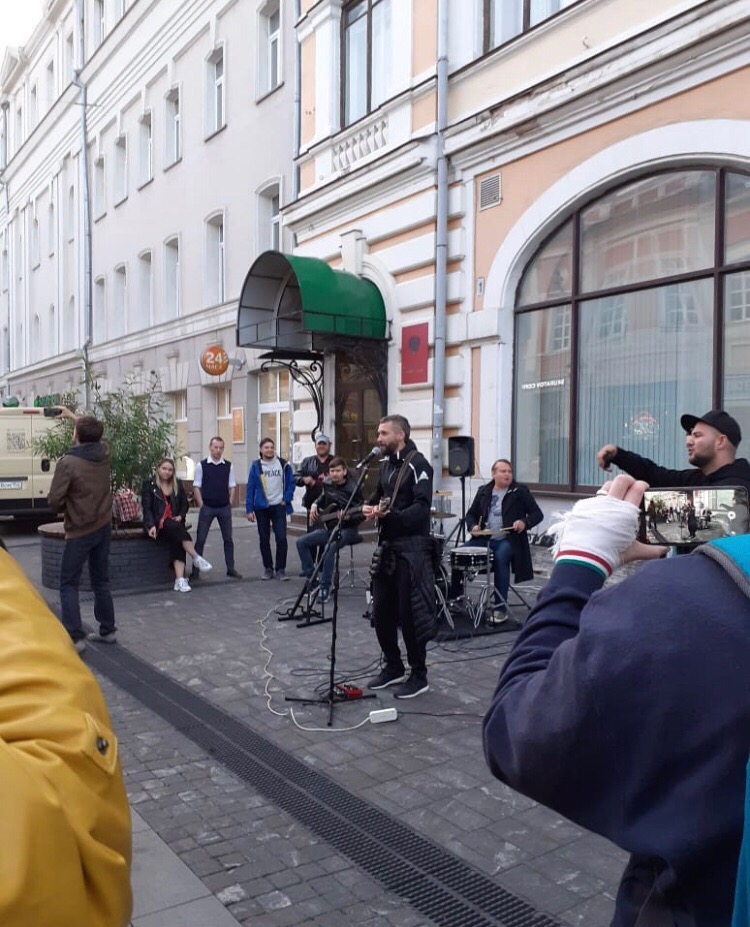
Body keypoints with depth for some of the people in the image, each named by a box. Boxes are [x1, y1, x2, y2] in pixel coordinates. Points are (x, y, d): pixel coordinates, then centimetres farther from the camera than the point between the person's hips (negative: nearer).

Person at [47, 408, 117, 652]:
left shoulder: (68, 462, -20)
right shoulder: (104, 453, -2)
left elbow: (54, 501, -18)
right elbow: (94, 434, 22)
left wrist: (66, 508, 5)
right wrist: (73, 416, 33)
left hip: (79, 531, -6)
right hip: (103, 527, 6)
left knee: (69, 585, 5)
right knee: (101, 581, 16)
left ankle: (75, 638, 1)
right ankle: (107, 630, 22)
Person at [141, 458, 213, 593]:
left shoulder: (178, 484, 14)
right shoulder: (149, 485, 3)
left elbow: (184, 504, 20)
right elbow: (147, 508, -4)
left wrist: (180, 516, 0)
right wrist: (151, 526, -18)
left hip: (174, 523, 3)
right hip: (157, 523, -3)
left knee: (176, 541, -29)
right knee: (175, 528, -36)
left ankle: (179, 579, -37)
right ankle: (197, 558, -32)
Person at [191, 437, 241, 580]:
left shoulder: (229, 466, 3)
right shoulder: (201, 465, -3)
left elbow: (232, 486, 7)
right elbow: (196, 487, -1)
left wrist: (230, 504, -1)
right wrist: (201, 505, -6)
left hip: (224, 508, 2)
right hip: (207, 508, -2)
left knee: (228, 539, 9)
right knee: (200, 539, 2)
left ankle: (230, 569, 19)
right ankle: (195, 570, 9)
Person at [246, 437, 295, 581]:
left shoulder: (283, 464, -1)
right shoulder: (256, 466, -1)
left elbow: (291, 482, 5)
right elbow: (250, 488, -1)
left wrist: (286, 499, -5)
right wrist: (249, 509, -4)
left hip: (278, 507, -1)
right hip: (261, 508, 1)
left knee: (281, 538, -8)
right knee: (264, 539, 8)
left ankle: (281, 569, 2)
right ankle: (268, 569, 20)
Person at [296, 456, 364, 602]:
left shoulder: (352, 489, -15)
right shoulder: (327, 484, 3)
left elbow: (361, 515, -14)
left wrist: (348, 517, -32)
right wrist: (315, 505, 8)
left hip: (347, 529, -7)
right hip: (329, 527, 7)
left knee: (331, 546, -35)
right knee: (301, 542, -5)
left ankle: (325, 587, -25)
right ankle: (312, 578, 1)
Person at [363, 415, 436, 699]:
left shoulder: (417, 465, -12)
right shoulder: (387, 465, 14)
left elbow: (422, 508, -22)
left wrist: (389, 514, -34)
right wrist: (369, 508, 2)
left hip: (412, 549, -8)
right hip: (387, 547, 8)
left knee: (409, 614, -2)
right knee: (381, 612, 12)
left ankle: (418, 676, 12)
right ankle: (393, 668, 28)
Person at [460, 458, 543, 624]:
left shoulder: (520, 491, 3)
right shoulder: (484, 491, 13)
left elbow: (537, 514, 2)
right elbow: (471, 514, 20)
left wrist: (525, 522, -18)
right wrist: (473, 526, -2)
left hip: (508, 539, -4)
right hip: (484, 538, 4)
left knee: (500, 558, -34)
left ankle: (501, 609, -27)